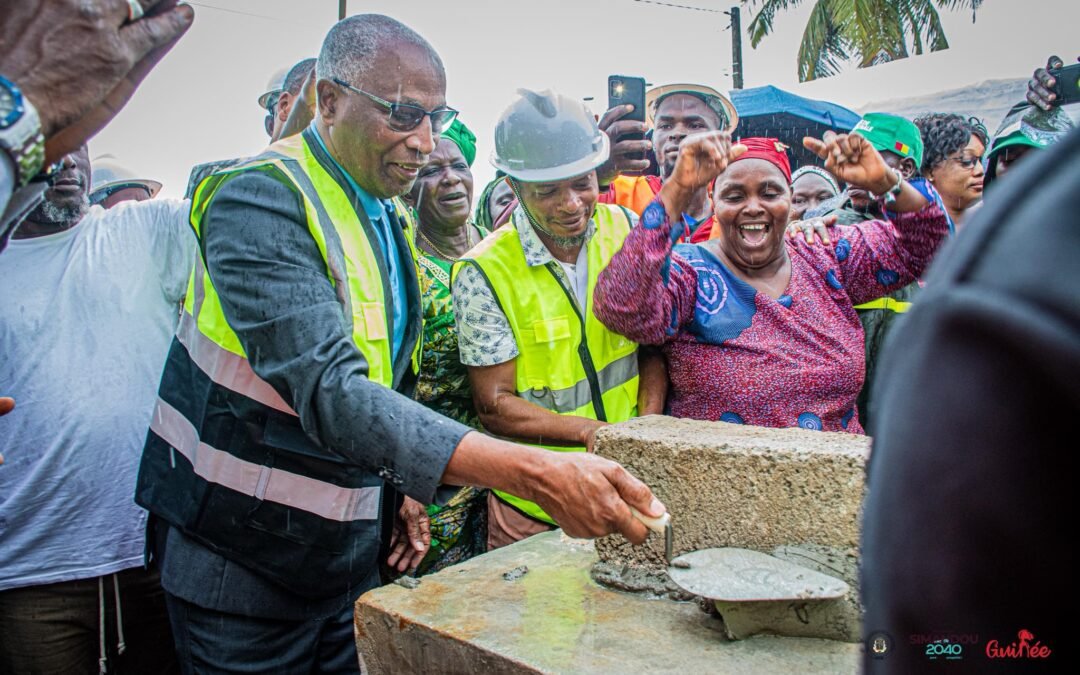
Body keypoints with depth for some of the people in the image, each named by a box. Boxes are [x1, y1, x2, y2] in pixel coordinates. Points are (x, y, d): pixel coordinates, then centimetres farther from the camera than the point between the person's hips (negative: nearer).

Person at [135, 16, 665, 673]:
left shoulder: (391, 220, 6)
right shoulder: (258, 199, -21)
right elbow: (328, 389, -35)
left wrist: (400, 485, 10)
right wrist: (535, 473, -43)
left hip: (353, 549, 7)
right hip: (244, 560, -6)